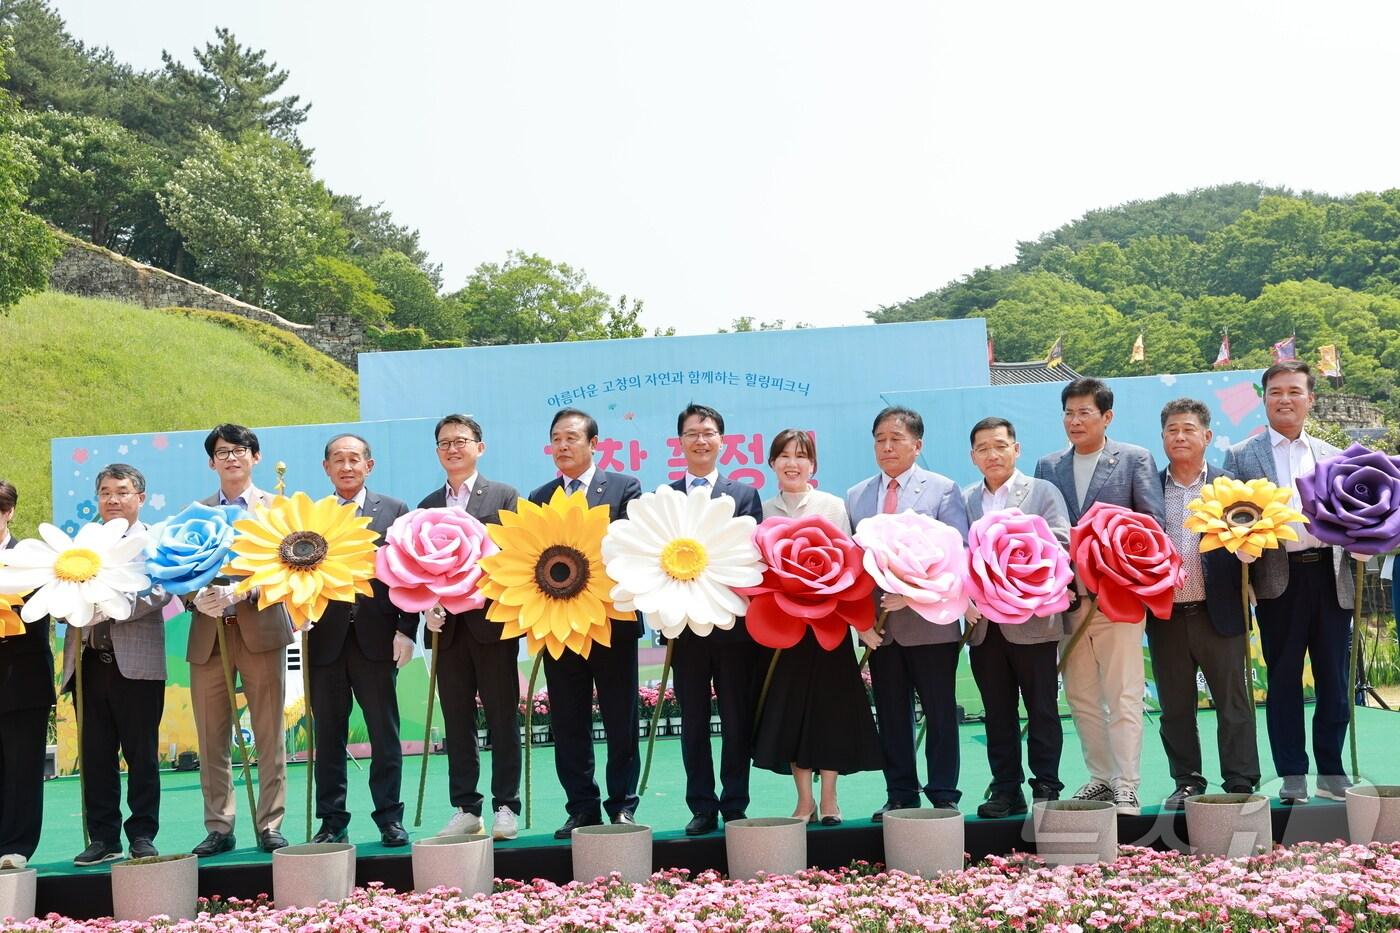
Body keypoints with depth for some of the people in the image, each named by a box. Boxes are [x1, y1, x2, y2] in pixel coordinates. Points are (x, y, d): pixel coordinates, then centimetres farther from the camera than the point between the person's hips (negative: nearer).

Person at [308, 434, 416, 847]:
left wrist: (406, 629, -5)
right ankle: (332, 821, 17)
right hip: (325, 639, 1)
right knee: (328, 735, 8)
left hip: (376, 638, -1)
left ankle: (389, 818, 12)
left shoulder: (394, 512, 6)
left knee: (384, 733, 3)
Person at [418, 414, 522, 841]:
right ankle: (465, 809, 15)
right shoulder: (428, 505, 14)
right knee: (457, 722, 8)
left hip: (492, 622, -4)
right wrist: (428, 607, -4)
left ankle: (505, 806, 10)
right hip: (448, 628, 4)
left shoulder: (504, 496, 2)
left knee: (502, 720, 2)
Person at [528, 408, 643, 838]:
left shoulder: (625, 488, 3)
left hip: (613, 620, -3)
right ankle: (582, 809, 15)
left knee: (620, 721, 4)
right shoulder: (538, 499, 12)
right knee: (568, 724, 7)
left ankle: (622, 805, 14)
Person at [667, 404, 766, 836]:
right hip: (685, 623, 1)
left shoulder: (745, 494, 6)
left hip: (733, 622, -1)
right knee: (693, 720, 7)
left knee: (737, 720, 5)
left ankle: (734, 807, 15)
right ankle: (702, 808, 16)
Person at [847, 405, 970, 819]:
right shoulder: (856, 497, 13)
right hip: (879, 624, 4)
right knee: (891, 714, 9)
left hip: (930, 620, -3)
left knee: (940, 711, 3)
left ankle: (943, 796, 12)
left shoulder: (942, 489, 1)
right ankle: (900, 796, 17)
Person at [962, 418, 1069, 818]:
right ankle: (1006, 790, 17)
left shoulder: (1043, 492, 4)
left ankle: (1046, 788, 12)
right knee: (998, 715, 9)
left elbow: (1061, 545, -8)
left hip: (1032, 622, -3)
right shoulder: (964, 501, 12)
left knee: (1042, 711, 3)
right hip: (983, 626, 3)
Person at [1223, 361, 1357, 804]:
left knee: (1333, 680, 6)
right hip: (1279, 580, -2)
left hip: (1330, 576, 3)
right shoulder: (1240, 456, 6)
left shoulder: (1332, 456, 16)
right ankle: (1292, 776, 12)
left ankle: (1332, 772, 17)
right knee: (1284, 681, 4)